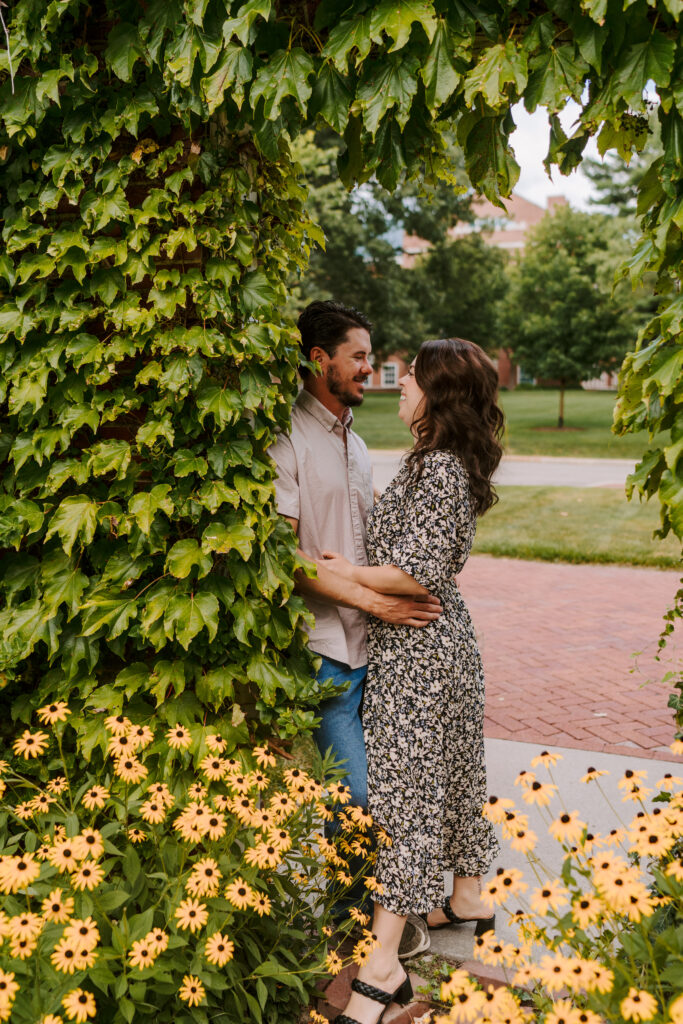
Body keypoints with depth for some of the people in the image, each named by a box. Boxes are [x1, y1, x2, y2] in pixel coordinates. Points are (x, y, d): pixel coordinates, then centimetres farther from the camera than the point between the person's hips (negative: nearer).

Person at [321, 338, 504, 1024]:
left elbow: (417, 574, -23)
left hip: (416, 653, -10)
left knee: (402, 790, -7)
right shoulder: (451, 463, 10)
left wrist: (347, 573, -12)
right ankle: (465, 899, 38)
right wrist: (355, 566, 14)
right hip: (445, 640, 10)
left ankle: (383, 966, -1)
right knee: (452, 775, 21)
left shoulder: (437, 467, -20)